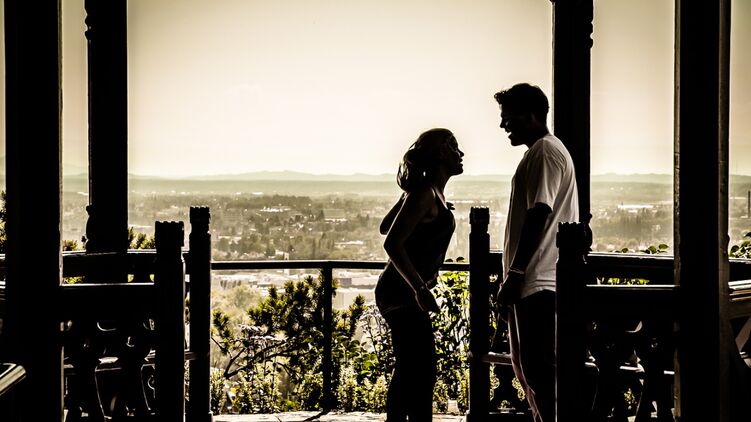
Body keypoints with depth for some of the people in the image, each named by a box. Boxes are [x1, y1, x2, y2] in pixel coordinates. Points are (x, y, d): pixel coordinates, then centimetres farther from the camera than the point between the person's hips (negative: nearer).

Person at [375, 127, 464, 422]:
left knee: (408, 371, 17)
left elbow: (385, 227, 22)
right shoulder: (425, 193, -17)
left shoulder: (427, 191, 12)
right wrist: (420, 289, -27)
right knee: (421, 374, -9)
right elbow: (392, 243, -24)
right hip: (404, 295, -10)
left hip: (401, 292, 10)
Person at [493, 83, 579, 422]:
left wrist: (514, 275, -22)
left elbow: (538, 215, -21)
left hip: (536, 283, -11)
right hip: (532, 283, 11)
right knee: (528, 369, 16)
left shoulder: (545, 151, -11)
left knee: (539, 371, -9)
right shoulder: (540, 151, 21)